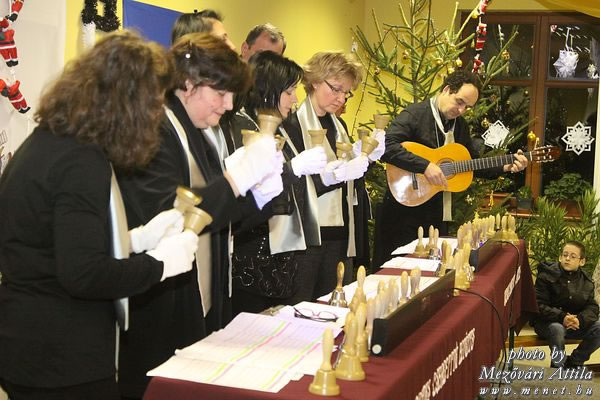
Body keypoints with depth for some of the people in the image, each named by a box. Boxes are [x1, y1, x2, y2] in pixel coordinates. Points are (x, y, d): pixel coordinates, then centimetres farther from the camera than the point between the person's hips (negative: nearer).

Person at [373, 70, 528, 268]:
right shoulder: (414, 114, -11)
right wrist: (425, 166, -30)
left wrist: (505, 167, 6)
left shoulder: (459, 124, 13)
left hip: (437, 214, 7)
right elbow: (386, 147, -26)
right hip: (405, 211, -7)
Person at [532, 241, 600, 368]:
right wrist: (561, 317, -29)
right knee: (557, 329, -38)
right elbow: (539, 306, -14)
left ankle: (573, 362, -1)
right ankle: (558, 367, -14)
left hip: (575, 324, 5)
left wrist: (580, 319, -23)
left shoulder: (586, 283, 7)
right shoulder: (546, 276, -8)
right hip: (547, 323, -4)